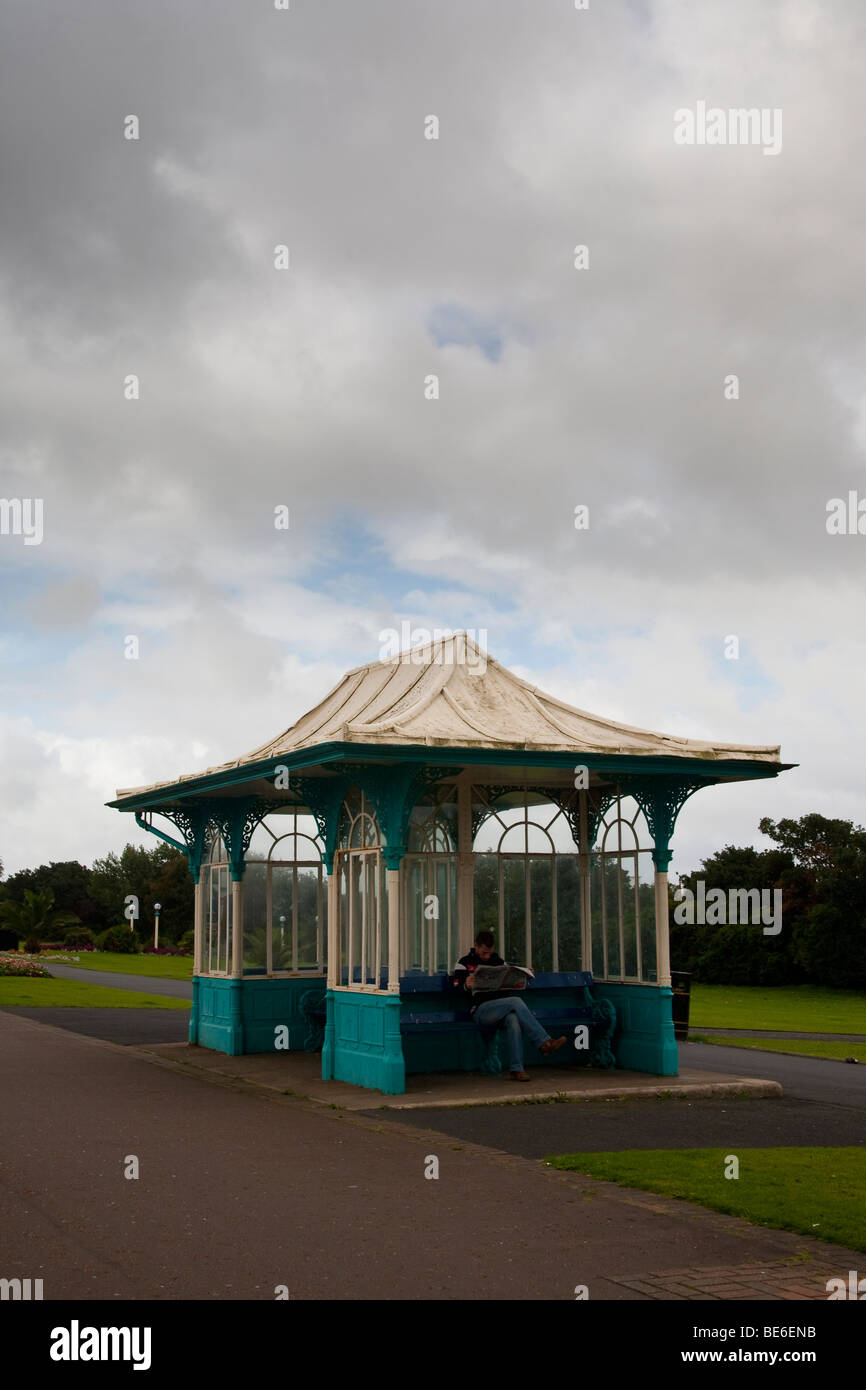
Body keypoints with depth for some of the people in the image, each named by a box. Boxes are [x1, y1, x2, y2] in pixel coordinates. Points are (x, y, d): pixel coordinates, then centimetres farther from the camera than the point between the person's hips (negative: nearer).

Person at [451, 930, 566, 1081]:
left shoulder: (498, 961, 22)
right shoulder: (465, 963, 8)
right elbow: (457, 990, -3)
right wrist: (466, 986, -26)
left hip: (501, 1009, 4)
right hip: (481, 1009, -4)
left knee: (513, 1019, -35)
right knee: (516, 1001, -30)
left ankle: (516, 1069, -38)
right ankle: (544, 1042, -35)